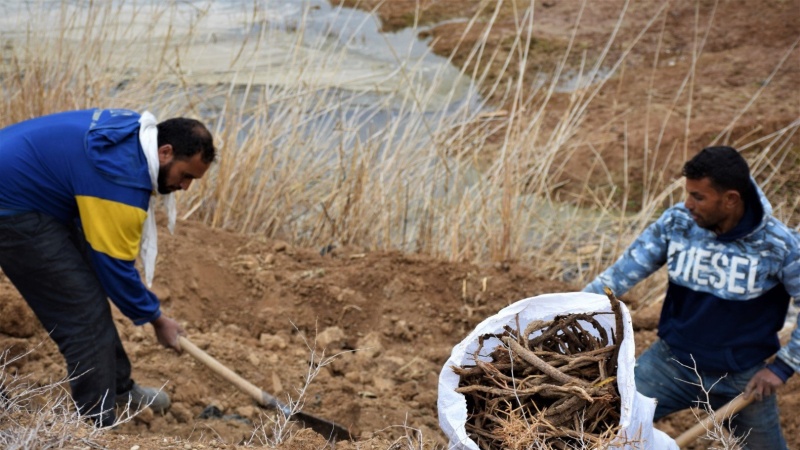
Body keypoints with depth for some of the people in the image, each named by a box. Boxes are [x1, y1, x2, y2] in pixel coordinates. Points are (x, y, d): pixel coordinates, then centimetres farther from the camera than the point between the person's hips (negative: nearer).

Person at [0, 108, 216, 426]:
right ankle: (99, 426, -1)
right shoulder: (122, 177, -28)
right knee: (83, 313, -9)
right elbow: (115, 266, -19)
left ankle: (118, 387, 32)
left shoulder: (134, 134, 1)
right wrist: (156, 319, -5)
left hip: (32, 189, 11)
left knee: (90, 290, 17)